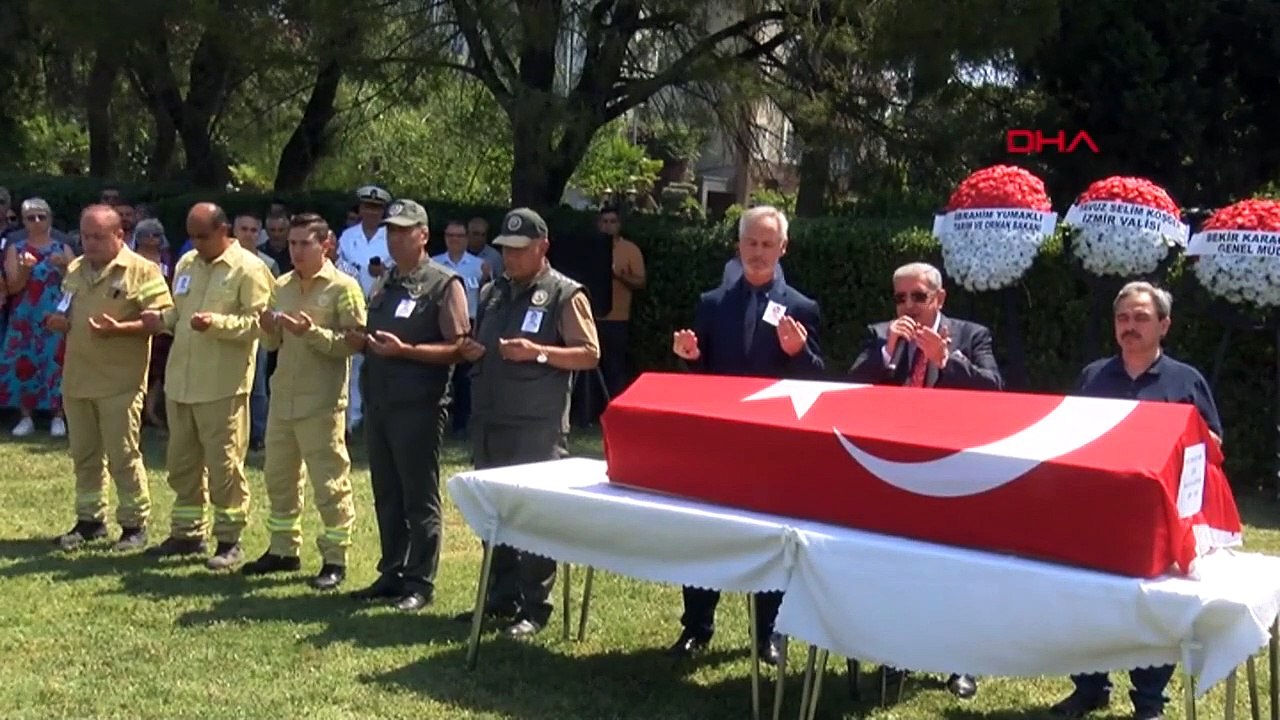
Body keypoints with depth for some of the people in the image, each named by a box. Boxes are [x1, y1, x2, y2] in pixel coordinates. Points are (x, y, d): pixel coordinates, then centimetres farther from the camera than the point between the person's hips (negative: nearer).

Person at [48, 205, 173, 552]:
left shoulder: (141, 270, -9)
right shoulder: (75, 270, 13)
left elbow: (162, 318, -14)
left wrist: (119, 329, -25)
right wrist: (60, 321, 1)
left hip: (119, 382, -6)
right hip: (76, 379, 7)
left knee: (123, 456, -1)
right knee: (84, 454, 13)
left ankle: (134, 524, 10)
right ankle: (90, 519, 25)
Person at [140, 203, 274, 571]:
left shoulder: (248, 268, -8)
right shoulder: (186, 264, 14)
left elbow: (258, 321, -14)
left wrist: (217, 323, -27)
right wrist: (163, 319, 2)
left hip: (223, 384, -7)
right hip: (180, 380, 7)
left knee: (224, 464, -1)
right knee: (181, 461, 14)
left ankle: (229, 540, 10)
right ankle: (187, 532, 27)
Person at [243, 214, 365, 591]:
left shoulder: (343, 287, -7)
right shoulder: (281, 286, 12)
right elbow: (273, 344, 18)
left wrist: (312, 332, -23)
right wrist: (269, 330, -4)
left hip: (322, 403, -7)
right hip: (282, 398, 7)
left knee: (330, 483, -2)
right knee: (278, 478, 15)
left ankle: (335, 559, 7)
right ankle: (283, 550, 28)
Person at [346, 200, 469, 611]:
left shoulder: (444, 284, -7)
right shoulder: (384, 284, 17)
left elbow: (457, 348, -13)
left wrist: (405, 350, -22)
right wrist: (361, 343, 2)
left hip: (418, 406, -7)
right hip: (378, 403, 8)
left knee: (420, 498, 0)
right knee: (386, 496, 14)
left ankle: (420, 583, 7)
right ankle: (391, 573, 24)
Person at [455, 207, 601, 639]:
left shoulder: (565, 295, -4)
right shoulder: (492, 293, 17)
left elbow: (589, 355, -8)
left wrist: (538, 352, -20)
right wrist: (470, 352, 4)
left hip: (537, 427, -7)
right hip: (488, 423, 7)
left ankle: (534, 608, 3)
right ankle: (501, 598, 24)